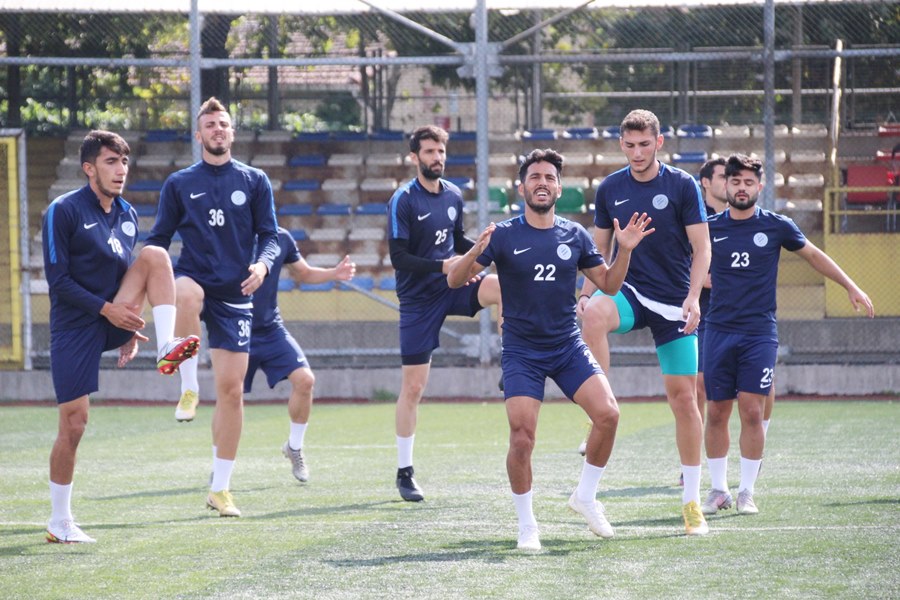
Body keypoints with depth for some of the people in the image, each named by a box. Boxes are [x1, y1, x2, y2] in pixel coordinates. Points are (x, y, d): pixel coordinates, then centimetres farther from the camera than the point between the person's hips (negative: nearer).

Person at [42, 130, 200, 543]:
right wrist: (106, 309, -20)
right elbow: (57, 279, -13)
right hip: (75, 328, -5)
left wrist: (129, 329, 10)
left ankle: (166, 349, -25)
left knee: (155, 255, -15)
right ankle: (60, 523, 7)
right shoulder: (64, 211, -9)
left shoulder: (127, 215, 10)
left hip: (113, 323, 5)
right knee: (73, 424, -6)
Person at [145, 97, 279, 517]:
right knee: (186, 294, -42)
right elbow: (159, 240, 10)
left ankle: (220, 488, 10)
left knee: (232, 391, 0)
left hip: (234, 295, 1)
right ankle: (188, 388, -30)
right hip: (194, 278, -1)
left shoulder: (254, 181, 8)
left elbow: (270, 235, 7)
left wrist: (263, 263, -15)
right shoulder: (179, 184, 8)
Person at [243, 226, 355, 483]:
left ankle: (294, 447, 11)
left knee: (304, 379, -11)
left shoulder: (282, 238, 2)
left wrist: (334, 274, 0)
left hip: (272, 330, 4)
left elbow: (304, 273, 17)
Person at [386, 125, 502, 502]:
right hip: (418, 297, -4)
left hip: (452, 287, 4)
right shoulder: (404, 200, -12)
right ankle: (404, 473, 8)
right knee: (413, 387, -2)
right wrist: (441, 266, -28)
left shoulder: (453, 195, 6)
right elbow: (398, 258, -16)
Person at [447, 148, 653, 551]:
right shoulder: (504, 235, -4)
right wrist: (475, 252, -28)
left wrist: (625, 250, -5)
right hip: (521, 351, -3)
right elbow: (454, 280, -7)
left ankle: (585, 496, 6)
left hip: (568, 347, 3)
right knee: (522, 437, -14)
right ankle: (526, 525, 4)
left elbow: (608, 284, 12)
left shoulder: (574, 235, 5)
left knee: (608, 414, -16)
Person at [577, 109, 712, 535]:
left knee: (683, 398, -1)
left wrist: (692, 298, -17)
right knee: (593, 315, -35)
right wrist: (586, 294, -2)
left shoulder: (682, 186, -4)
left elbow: (701, 248, -4)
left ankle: (691, 501, 9)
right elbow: (600, 250, 13)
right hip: (630, 291, 1)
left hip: (673, 304, -1)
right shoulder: (610, 190, 4)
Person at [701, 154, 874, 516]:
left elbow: (813, 255, 15)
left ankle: (747, 492, 1)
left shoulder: (776, 226, 2)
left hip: (759, 332, -1)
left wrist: (851, 287, 16)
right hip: (719, 331, 1)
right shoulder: (711, 228, 4)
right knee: (716, 412, 0)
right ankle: (718, 490, 13)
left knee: (752, 411, -8)